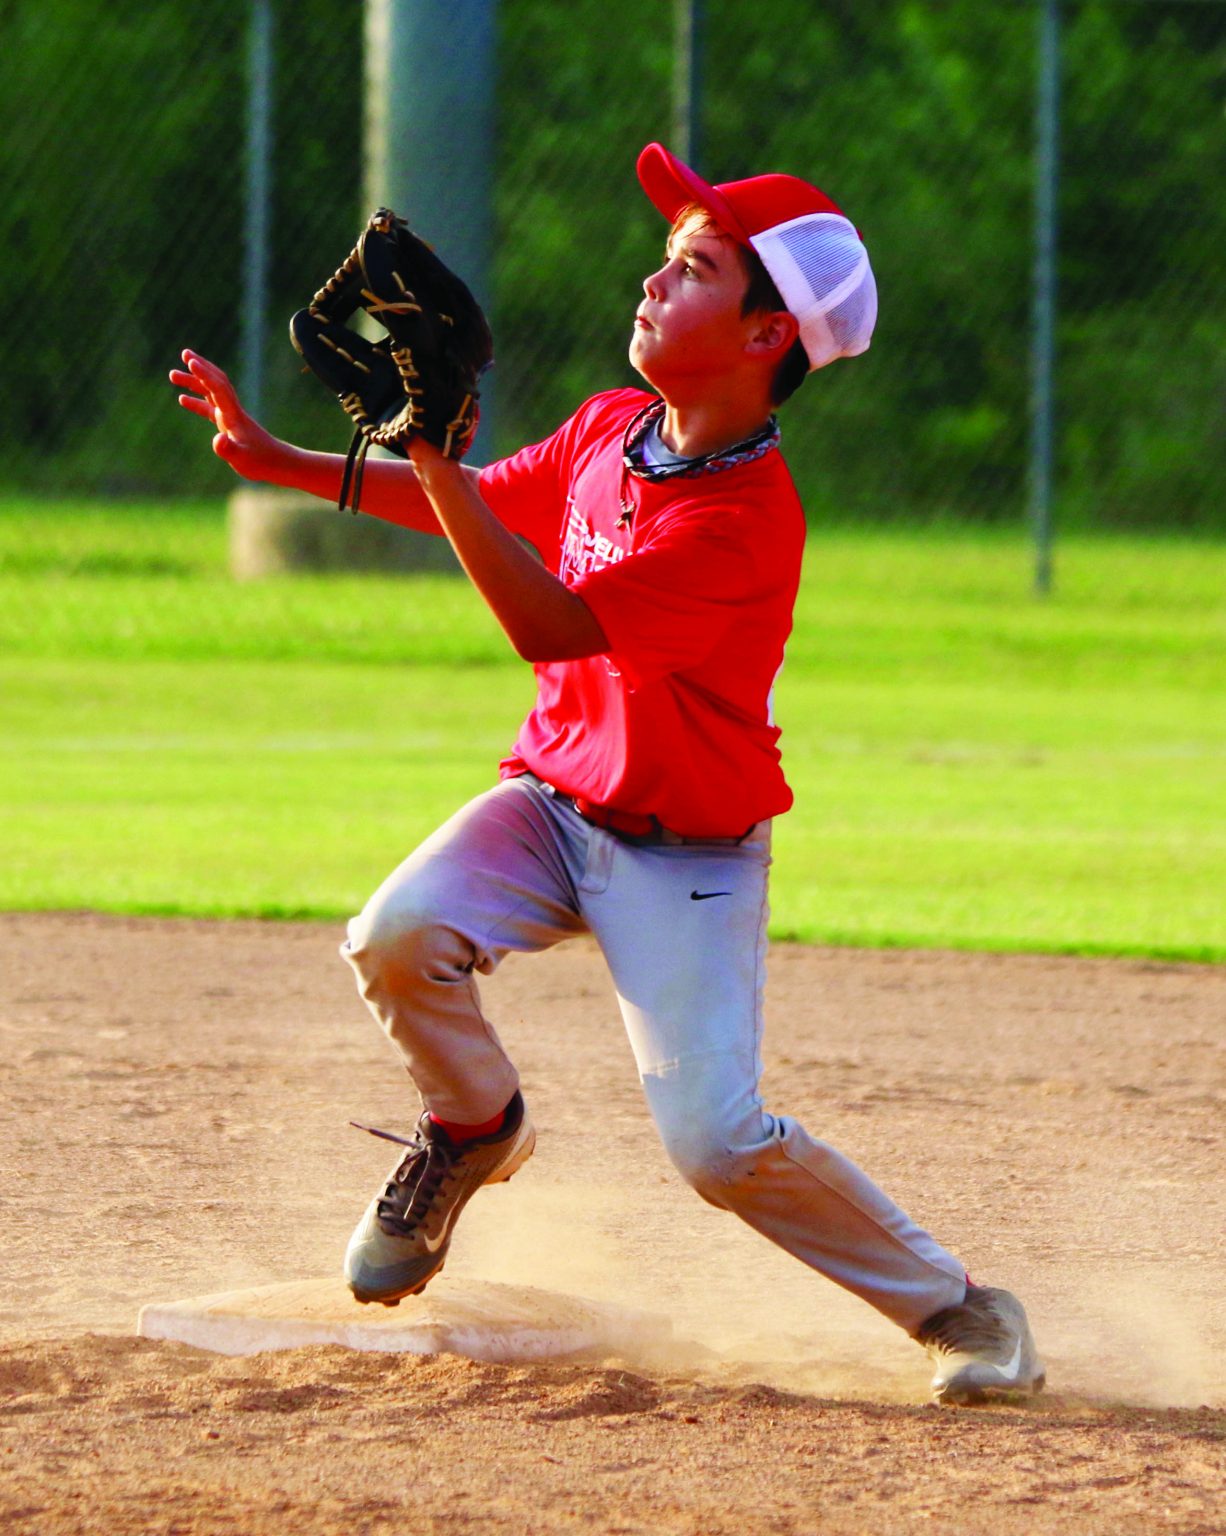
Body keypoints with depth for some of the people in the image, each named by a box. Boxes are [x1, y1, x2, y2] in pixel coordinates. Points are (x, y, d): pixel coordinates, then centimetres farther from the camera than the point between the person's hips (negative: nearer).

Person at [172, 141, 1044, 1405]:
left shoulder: (745, 520, -26)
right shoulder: (609, 432, -2)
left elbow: (549, 626, -30)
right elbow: (486, 504, 17)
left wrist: (435, 453, -34)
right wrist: (280, 461, 10)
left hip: (687, 857, -6)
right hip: (553, 799, 6)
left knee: (716, 1138, -16)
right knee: (398, 936, -22)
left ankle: (955, 1309, 4)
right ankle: (474, 1126, 10)